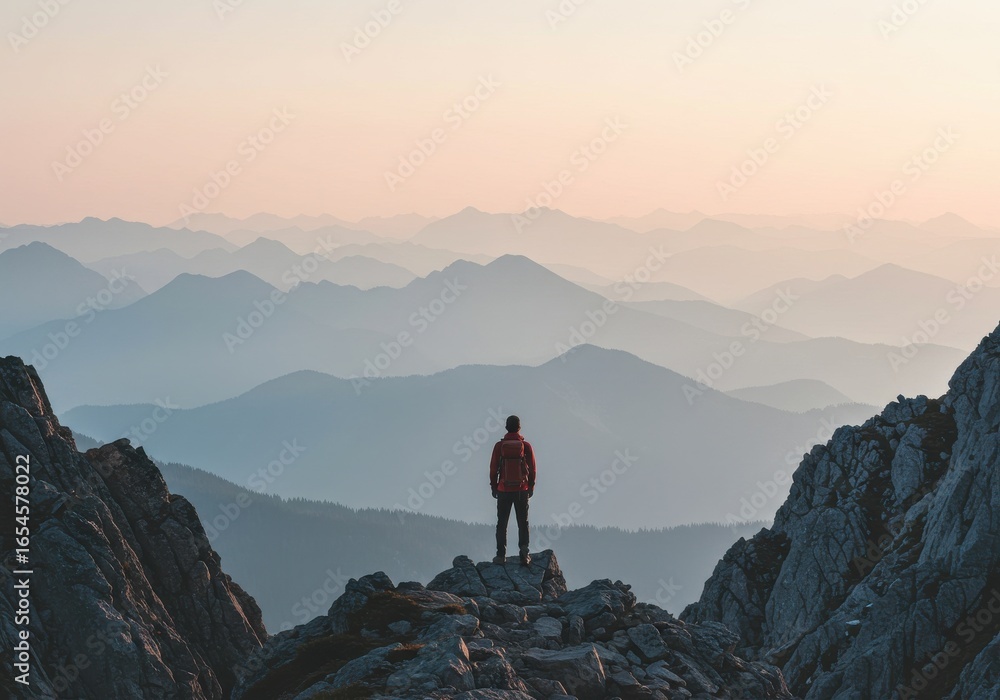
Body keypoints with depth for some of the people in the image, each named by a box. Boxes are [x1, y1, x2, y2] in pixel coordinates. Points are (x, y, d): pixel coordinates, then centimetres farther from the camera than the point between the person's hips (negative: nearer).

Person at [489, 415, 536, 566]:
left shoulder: (499, 446, -4)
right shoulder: (526, 446, -3)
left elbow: (493, 468, -2)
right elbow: (532, 468, 0)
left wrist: (493, 487, 8)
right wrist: (531, 487, 11)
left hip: (504, 490, 0)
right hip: (522, 490, 0)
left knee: (502, 524, 7)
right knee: (523, 523, 8)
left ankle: (501, 555, 4)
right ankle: (524, 553, 1)